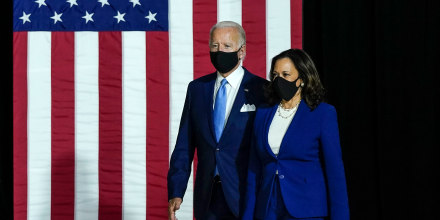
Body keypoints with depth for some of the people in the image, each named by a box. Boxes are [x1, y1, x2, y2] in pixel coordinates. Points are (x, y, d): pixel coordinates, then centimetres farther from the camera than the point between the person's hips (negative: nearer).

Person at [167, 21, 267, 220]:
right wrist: (175, 192, 1)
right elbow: (184, 146, 8)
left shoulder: (261, 90, -4)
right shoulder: (196, 88, 9)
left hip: (246, 196, -3)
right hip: (207, 198, 4)